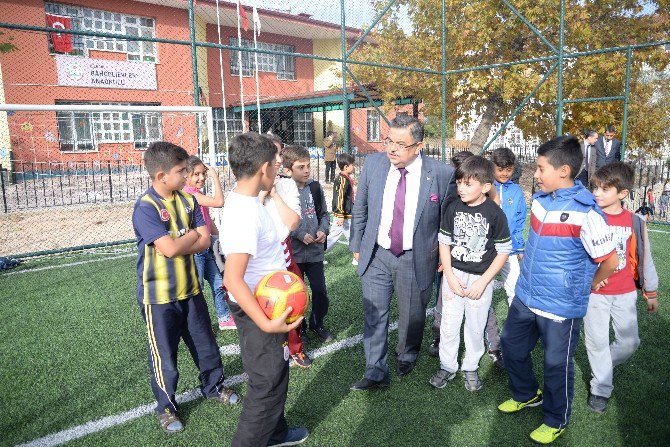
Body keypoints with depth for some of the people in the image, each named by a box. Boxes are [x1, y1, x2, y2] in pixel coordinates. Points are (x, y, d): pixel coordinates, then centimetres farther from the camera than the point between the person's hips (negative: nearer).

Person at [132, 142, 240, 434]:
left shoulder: (188, 200, 0)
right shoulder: (145, 207, -19)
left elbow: (204, 241, -4)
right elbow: (170, 249, -27)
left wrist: (178, 245, -19)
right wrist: (192, 234, -10)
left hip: (190, 288, 6)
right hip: (159, 295, -6)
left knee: (205, 344, 19)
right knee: (164, 355, 11)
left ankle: (213, 387, 43)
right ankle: (166, 407, 33)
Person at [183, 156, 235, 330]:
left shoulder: (198, 193, 12)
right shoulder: (189, 193, -19)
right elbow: (218, 202, -29)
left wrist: (218, 236, 10)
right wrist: (215, 176, -21)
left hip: (206, 248, 10)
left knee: (218, 283, 17)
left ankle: (225, 318, 31)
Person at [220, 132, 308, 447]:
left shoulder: (240, 198, 2)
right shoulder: (246, 214, -30)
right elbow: (233, 279, -35)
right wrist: (267, 324, -35)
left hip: (262, 305, 10)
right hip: (258, 312, -10)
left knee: (275, 375, 26)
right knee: (268, 386, 6)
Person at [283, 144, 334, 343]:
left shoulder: (315, 187, 1)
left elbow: (324, 213, 12)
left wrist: (323, 230, -5)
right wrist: (300, 235, -17)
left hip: (315, 251, 4)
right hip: (293, 253, -4)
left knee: (320, 292, 12)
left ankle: (317, 323, 37)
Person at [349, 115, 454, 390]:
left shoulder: (441, 174, -13)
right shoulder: (373, 164, -5)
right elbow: (360, 209, 6)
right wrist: (356, 244, 9)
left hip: (416, 259, -1)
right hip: (376, 255, 2)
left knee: (412, 316, 16)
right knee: (374, 315, 4)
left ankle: (407, 356, 44)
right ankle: (376, 373, 20)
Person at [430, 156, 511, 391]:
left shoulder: (495, 213, -12)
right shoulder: (453, 208, -5)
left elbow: (503, 251, -6)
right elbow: (444, 242, 3)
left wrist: (483, 282, -11)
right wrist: (449, 276, -6)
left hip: (481, 278, -2)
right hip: (453, 275, 2)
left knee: (476, 327, 11)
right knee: (448, 325, 8)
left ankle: (471, 368, 32)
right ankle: (447, 366, 27)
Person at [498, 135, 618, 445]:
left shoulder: (585, 212, -22)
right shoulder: (540, 199, 1)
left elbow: (610, 261, -15)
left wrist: (586, 287, 0)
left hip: (560, 307, -7)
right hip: (525, 296, 7)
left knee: (557, 364, 11)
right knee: (511, 346, 20)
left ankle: (556, 421, 36)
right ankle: (527, 394, 47)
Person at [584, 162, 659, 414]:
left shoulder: (635, 221, -5)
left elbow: (644, 257, 6)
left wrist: (650, 292, 13)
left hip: (624, 293, 2)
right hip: (594, 292, -2)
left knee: (629, 342, 10)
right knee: (597, 342, 7)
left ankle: (605, 365, 40)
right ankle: (601, 389, 25)